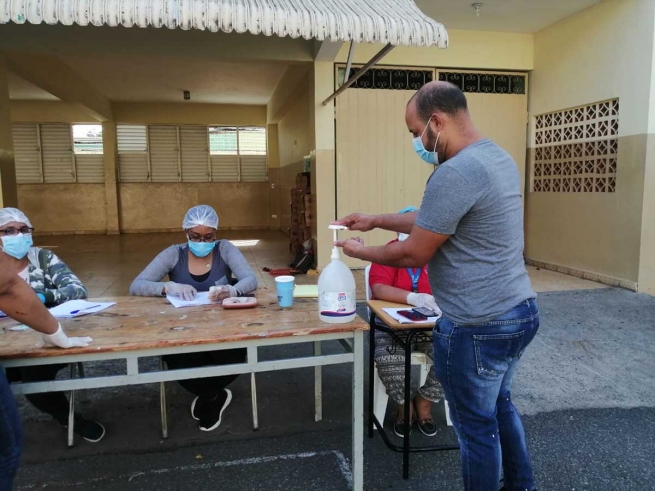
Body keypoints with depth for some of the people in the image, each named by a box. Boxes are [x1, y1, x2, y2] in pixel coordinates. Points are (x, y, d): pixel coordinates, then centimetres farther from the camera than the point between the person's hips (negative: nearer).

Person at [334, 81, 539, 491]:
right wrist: (375, 221, 15)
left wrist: (360, 252, -2)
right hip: (519, 310, 10)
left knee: (477, 425, 11)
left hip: (480, 327, -10)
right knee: (499, 404, 27)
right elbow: (433, 221, 16)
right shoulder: (498, 158, 8)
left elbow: (413, 255, -18)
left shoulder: (456, 172, -24)